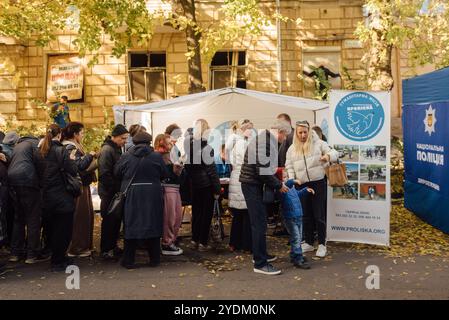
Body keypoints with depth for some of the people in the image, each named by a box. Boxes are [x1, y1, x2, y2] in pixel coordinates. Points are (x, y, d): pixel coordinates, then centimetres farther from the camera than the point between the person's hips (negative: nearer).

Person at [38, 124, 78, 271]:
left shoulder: (41, 151, 7)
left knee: (54, 228, 18)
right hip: (62, 197, -7)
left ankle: (58, 258, 28)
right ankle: (58, 262, 8)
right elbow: (73, 171, -19)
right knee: (64, 229, 3)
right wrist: (71, 159, -3)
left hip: (48, 196, 8)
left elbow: (39, 173, 12)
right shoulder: (61, 150, -15)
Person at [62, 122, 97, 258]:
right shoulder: (71, 148, -15)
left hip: (82, 185, 11)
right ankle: (76, 248, 4)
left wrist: (90, 158, 7)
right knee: (79, 217, -4)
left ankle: (85, 245, 25)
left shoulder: (75, 147, 16)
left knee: (86, 215, 15)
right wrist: (90, 155, -13)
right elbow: (79, 165, -25)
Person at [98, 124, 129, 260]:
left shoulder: (117, 149, 13)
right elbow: (104, 175, -22)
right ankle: (105, 250, 9)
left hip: (117, 192, 9)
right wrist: (115, 189, -19)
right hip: (109, 193, -9)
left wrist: (120, 189, 11)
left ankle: (113, 246, 26)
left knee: (116, 220, 14)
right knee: (109, 221, -1)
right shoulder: (107, 150, -16)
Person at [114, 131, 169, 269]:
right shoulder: (156, 156, -5)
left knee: (131, 226, 8)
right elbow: (165, 175, 2)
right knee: (152, 225, 9)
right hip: (152, 197, -1)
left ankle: (128, 260, 11)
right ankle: (154, 259, 17)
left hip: (131, 197, 1)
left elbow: (117, 174, 6)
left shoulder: (126, 157, -1)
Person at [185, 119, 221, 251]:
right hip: (206, 184, -5)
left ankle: (194, 240, 21)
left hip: (194, 184, 5)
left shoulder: (189, 145, 1)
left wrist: (192, 177, 16)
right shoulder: (206, 147, -15)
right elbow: (211, 169, -14)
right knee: (206, 213, 4)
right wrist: (217, 189, -9)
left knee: (196, 212, 15)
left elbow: (187, 166, 7)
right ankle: (202, 242, 8)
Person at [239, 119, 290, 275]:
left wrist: (277, 182, 13)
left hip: (254, 184, 11)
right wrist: (278, 185, -12)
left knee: (259, 221, 19)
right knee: (259, 223, -6)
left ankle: (261, 254, 33)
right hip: (252, 185, -11)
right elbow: (263, 170, -24)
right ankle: (260, 263, 1)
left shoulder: (266, 138, 12)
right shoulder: (267, 141, -20)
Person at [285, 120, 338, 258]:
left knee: (319, 214, 0)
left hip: (319, 183, -3)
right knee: (306, 215, 12)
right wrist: (291, 180, -9)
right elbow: (289, 167, 7)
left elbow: (334, 153, -2)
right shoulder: (292, 149, 7)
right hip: (302, 185, 3)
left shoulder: (318, 143, -2)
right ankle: (308, 243, 25)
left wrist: (328, 156, -25)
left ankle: (322, 244, 11)